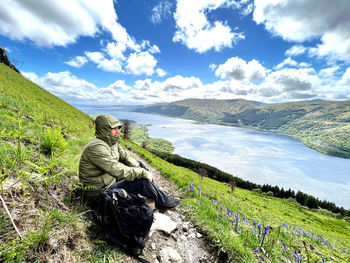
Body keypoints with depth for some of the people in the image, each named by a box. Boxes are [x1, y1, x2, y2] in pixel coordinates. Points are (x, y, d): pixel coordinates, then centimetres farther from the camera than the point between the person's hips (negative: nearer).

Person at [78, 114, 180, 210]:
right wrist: (143, 173, -25)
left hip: (112, 180, 9)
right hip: (100, 194, -9)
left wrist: (140, 169, -10)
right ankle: (163, 201, 7)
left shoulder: (113, 142, 3)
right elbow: (118, 171, -32)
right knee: (143, 181, -19)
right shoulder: (96, 147, -27)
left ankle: (157, 192, 17)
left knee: (139, 165, 6)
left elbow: (125, 157, 6)